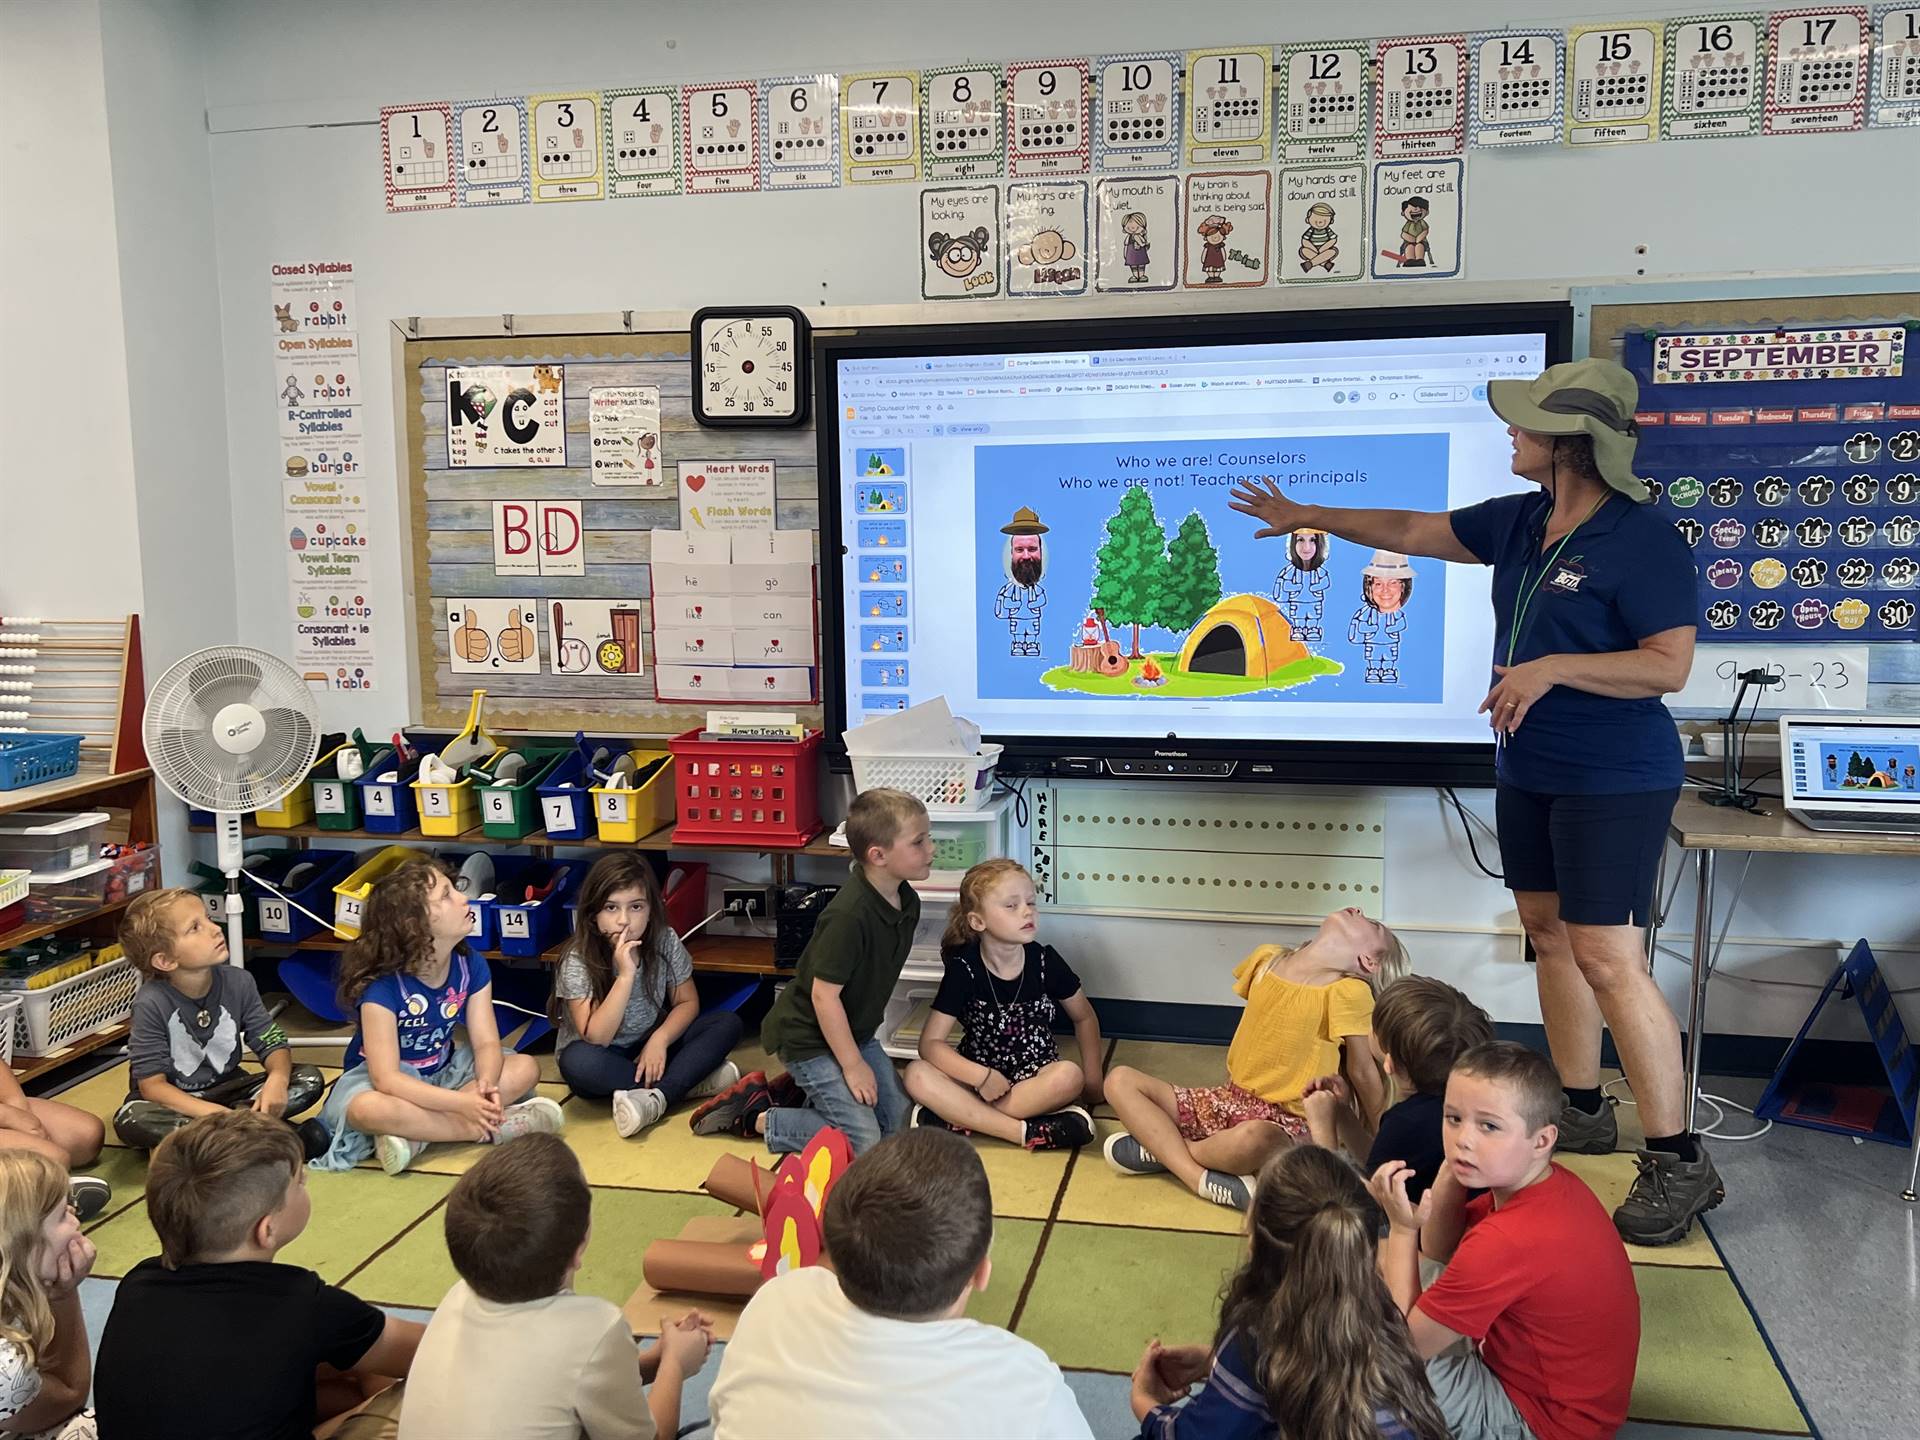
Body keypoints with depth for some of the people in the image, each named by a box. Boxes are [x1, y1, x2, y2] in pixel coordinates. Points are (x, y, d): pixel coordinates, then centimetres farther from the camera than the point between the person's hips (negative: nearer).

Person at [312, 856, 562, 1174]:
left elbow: (486, 1043, -12)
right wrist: (462, 1103, -40)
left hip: (443, 1071, 5)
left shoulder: (470, 965, -11)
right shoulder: (382, 984, -27)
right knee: (368, 1108, -40)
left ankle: (416, 1136, -26)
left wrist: (486, 1083, -35)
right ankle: (497, 1126, -30)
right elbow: (386, 1078, -31)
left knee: (525, 1069, -18)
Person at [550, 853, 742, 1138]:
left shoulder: (665, 942, -12)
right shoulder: (578, 964, -21)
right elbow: (595, 1038, -28)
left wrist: (659, 1039, -21)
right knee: (578, 1062, -38)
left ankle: (655, 1098, -30)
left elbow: (687, 1002, -1)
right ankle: (689, 1082, -27)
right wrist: (626, 975, -37)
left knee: (728, 1023, -16)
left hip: (650, 1049, 3)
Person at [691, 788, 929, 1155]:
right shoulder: (849, 916, -31)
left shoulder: (906, 902, -4)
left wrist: (863, 1045, 17)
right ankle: (756, 1116, 3)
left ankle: (795, 1090, 20)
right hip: (809, 1038, -9)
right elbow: (824, 994, -25)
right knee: (863, 1142, -12)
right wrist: (853, 1065, -17)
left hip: (854, 1030, 9)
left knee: (896, 1119, 9)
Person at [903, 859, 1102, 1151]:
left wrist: (1092, 1079, 3)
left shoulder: (1045, 961, -7)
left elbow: (1084, 1017, 9)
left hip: (1038, 1078, 1)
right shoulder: (964, 969, -11)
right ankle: (1026, 1132, -30)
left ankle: (957, 1118, -26)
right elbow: (931, 1043, -13)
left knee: (1069, 1077, -33)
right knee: (918, 1075, -28)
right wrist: (981, 1076, -25)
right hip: (981, 1076, 0)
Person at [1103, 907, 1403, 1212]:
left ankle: (1160, 1148, -13)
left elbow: (1363, 1072, -4)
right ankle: (1200, 1178, -21)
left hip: (1285, 1123, -6)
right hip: (1231, 1101, 6)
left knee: (1251, 1139, -42)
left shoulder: (1349, 992, -14)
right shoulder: (1266, 958, 4)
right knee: (1120, 1080, -6)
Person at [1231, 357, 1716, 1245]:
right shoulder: (1519, 523, 6)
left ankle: (1678, 1163, 0)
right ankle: (1583, 1113, 27)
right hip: (1529, 771, 8)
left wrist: (1551, 667, -27)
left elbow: (1670, 666, -19)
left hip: (1613, 780, -8)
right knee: (1548, 933, 13)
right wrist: (1308, 517, 22)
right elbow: (1412, 531, 17)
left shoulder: (1643, 541, -17)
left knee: (1606, 957, -11)